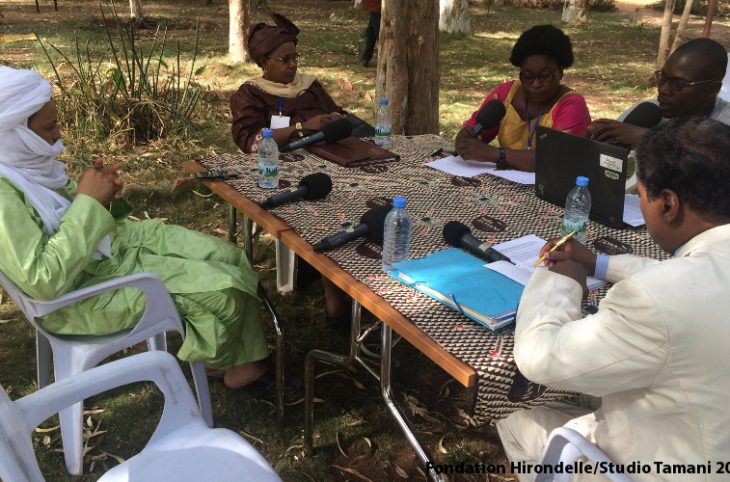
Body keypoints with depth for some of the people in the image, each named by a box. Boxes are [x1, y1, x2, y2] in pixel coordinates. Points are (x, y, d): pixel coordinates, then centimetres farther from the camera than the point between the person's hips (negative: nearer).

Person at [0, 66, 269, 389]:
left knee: (226, 256, 3)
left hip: (114, 242, 9)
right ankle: (218, 358, 20)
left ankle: (239, 357, 16)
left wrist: (101, 196, -8)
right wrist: (88, 201, -28)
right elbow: (44, 282, -32)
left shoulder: (26, 161, -1)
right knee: (223, 289, -12)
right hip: (86, 291, -9)